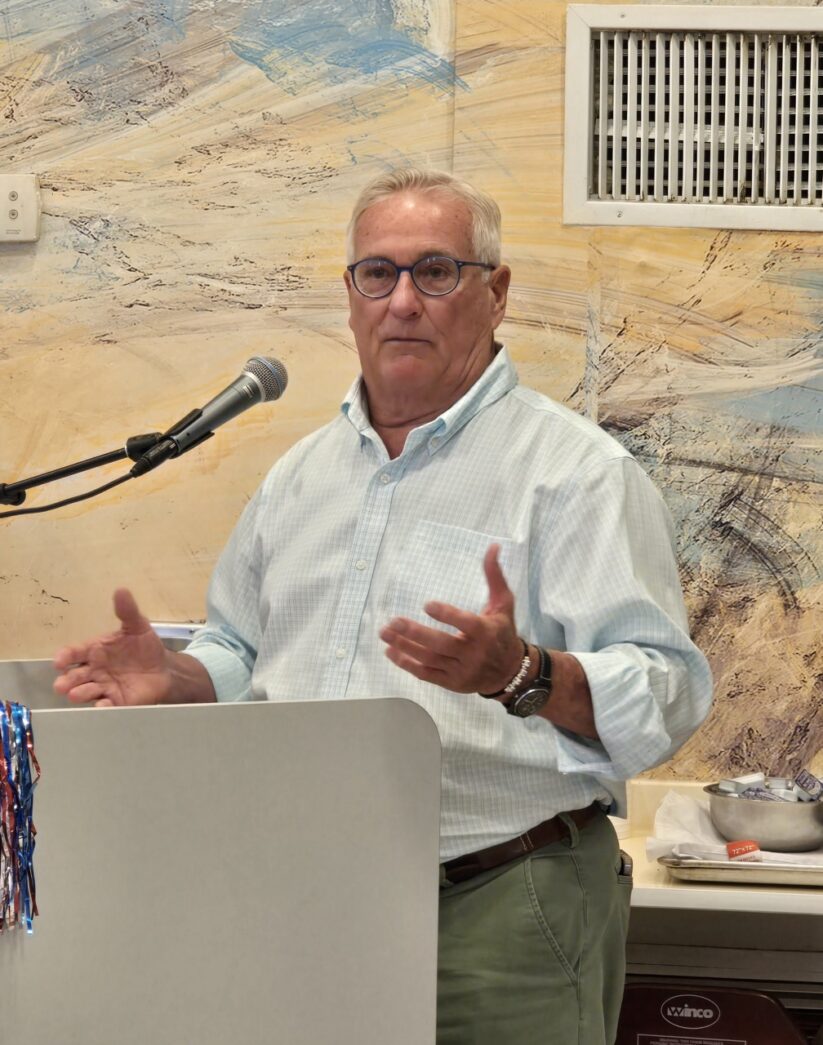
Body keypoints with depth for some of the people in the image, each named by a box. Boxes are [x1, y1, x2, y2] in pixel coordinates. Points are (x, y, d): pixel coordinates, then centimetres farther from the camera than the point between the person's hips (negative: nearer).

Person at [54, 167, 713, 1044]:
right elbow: (244, 658, 22)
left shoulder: (578, 470, -7)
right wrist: (178, 681, 1)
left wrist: (524, 676, -33)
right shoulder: (300, 473, 14)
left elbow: (668, 694, -16)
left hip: (501, 914, -5)